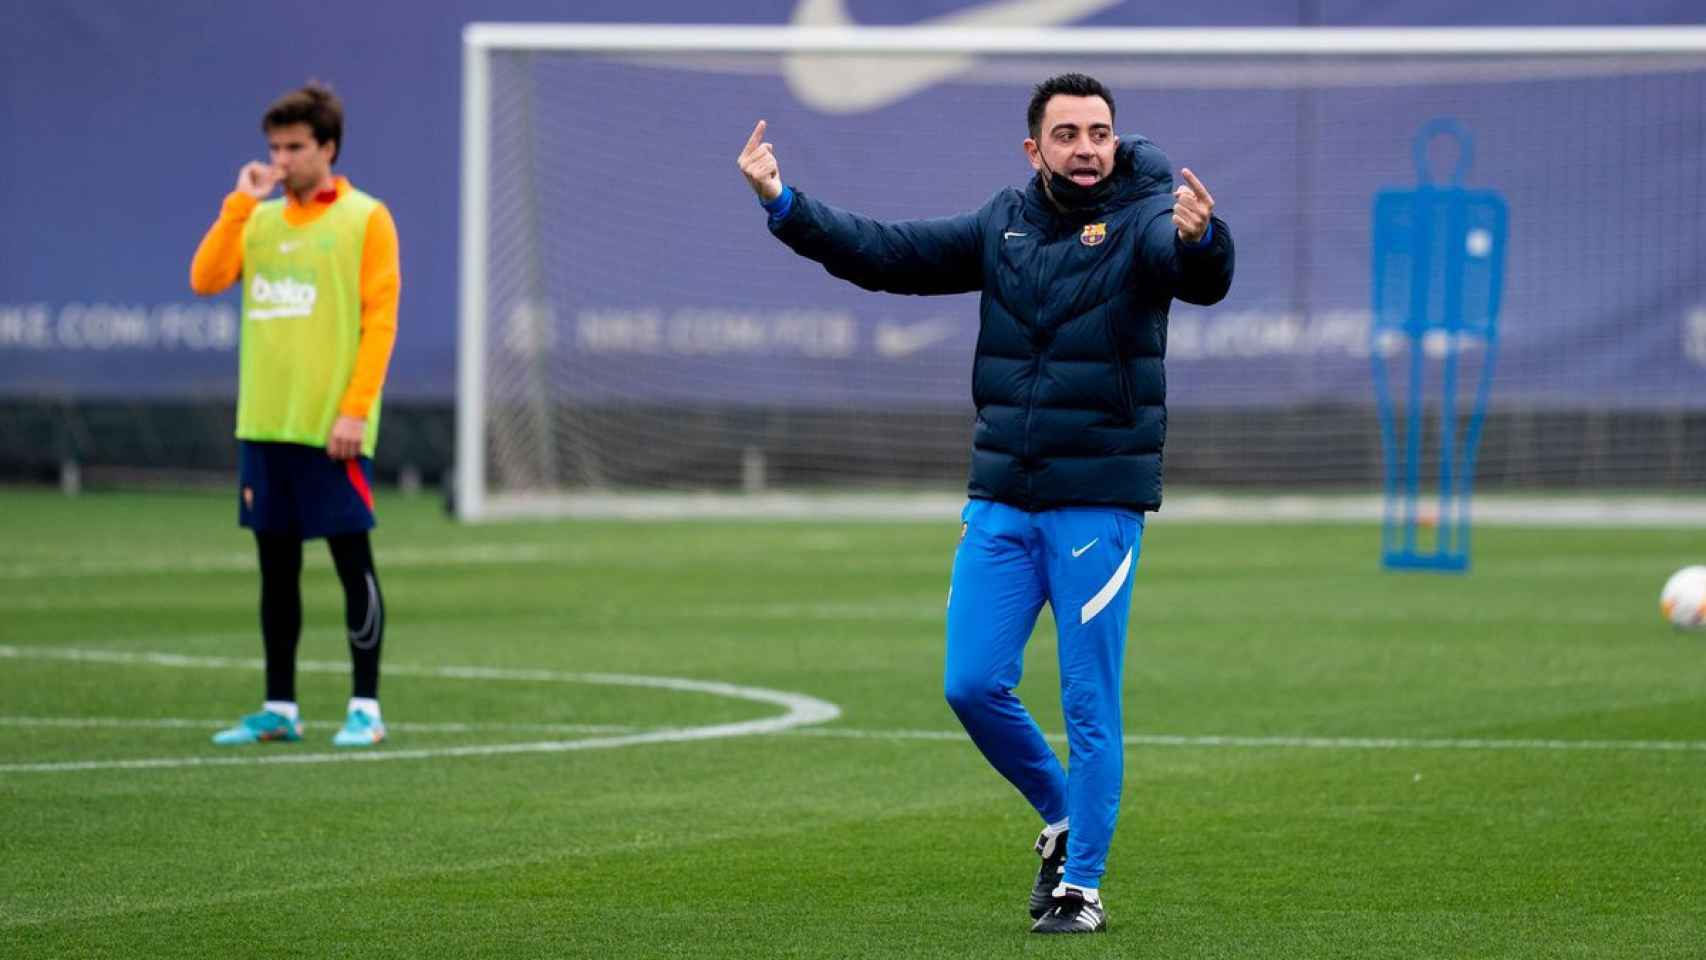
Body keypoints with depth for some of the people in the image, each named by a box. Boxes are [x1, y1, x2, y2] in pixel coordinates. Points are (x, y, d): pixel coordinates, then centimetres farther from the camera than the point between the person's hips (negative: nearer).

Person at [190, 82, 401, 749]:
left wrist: (355, 410, -15)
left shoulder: (365, 219, -2)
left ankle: (365, 709, 1)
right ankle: (279, 709, 13)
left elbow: (380, 320, -7)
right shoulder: (259, 219, 13)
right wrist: (241, 201, -4)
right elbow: (206, 280, 0)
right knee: (276, 567, 8)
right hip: (264, 424, 5)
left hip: (331, 429, -5)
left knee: (352, 561, -3)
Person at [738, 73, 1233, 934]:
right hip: (1000, 504, 5)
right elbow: (888, 255, 10)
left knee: (1089, 705, -1)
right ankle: (1061, 819, 25)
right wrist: (783, 204, -1)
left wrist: (1199, 240, -54)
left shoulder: (1143, 219, -8)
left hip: (1100, 503, -5)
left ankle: (1083, 883, 10)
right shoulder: (1004, 225, 7)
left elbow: (1202, 279, -30)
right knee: (972, 686, 2)